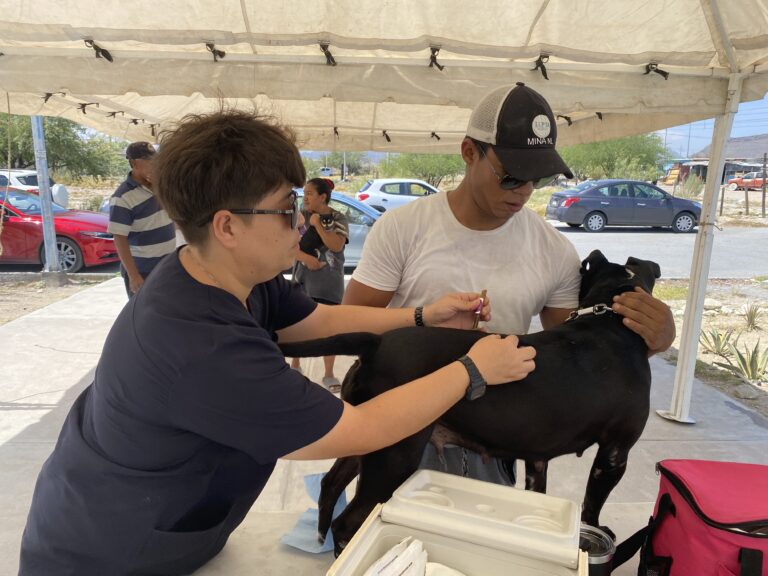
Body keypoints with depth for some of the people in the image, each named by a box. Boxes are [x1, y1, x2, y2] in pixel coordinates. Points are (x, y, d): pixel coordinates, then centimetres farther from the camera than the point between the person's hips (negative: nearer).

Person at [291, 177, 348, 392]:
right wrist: (306, 258, -19)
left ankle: (329, 375, 15)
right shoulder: (300, 217, 0)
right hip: (302, 279, 2)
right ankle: (295, 365, 33)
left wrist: (317, 224, -16)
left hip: (329, 282, -2)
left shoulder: (338, 219, -4)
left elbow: (336, 246, -17)